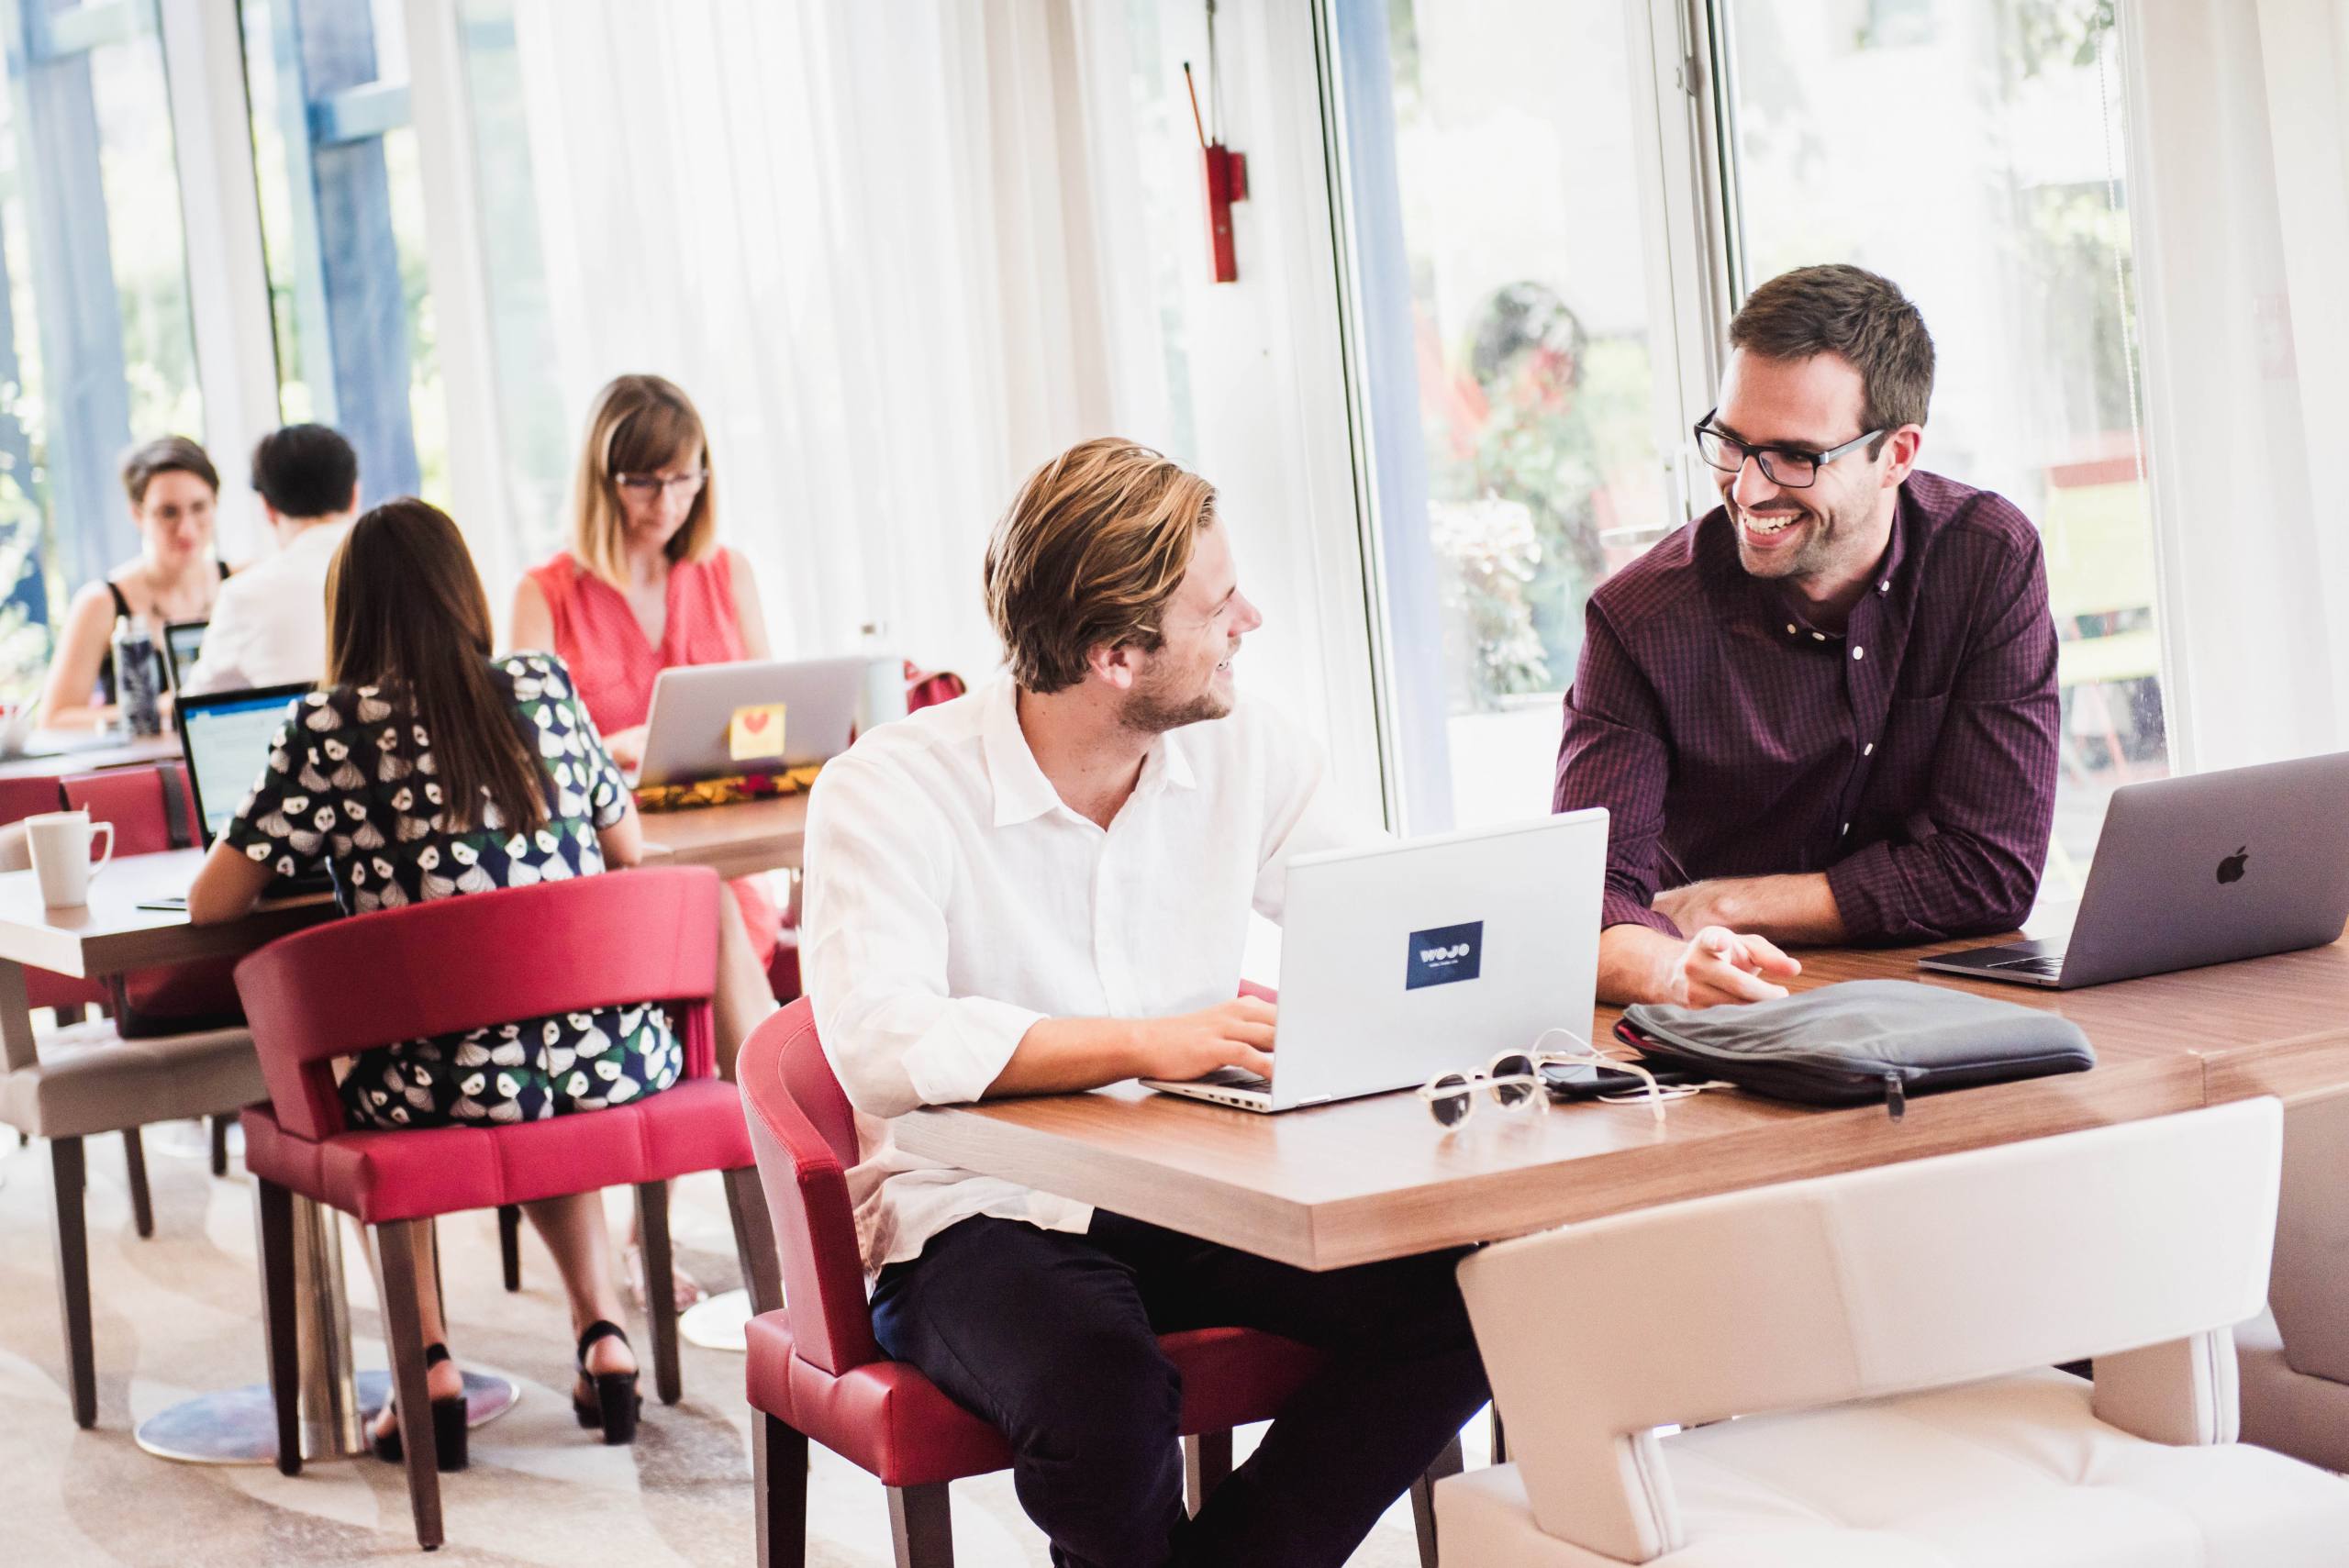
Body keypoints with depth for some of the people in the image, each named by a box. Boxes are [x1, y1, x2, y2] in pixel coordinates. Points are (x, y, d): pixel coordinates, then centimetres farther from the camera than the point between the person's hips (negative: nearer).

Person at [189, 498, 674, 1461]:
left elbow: (211, 903, 1)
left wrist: (338, 862, 20)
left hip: (452, 1078, -3)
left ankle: (428, 1360, 17)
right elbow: (629, 849, 20)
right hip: (613, 1058, 4)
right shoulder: (542, 687, 7)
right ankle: (600, 1330, 23)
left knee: (359, 1102, 31)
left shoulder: (331, 730, -3)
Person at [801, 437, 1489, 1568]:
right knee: (1105, 1402, -37)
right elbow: (877, 1039, -28)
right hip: (983, 1216, -5)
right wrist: (1147, 1043, -35)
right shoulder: (889, 793, -14)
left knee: (1472, 1295, -19)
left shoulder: (1245, 752, 3)